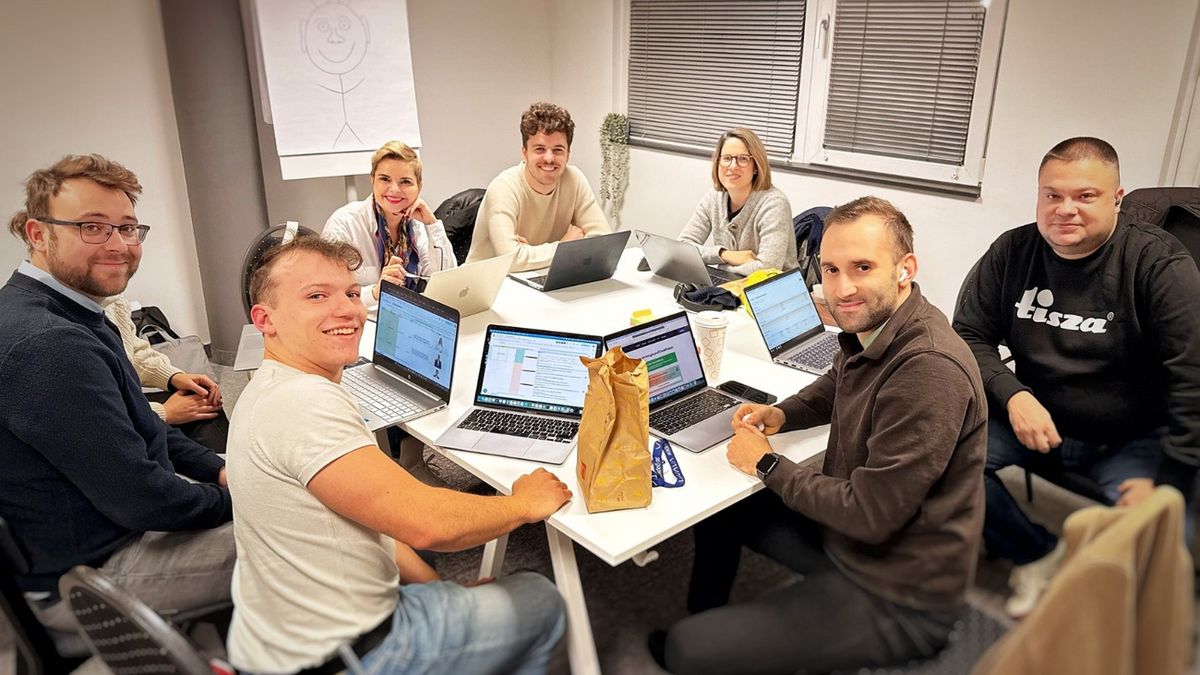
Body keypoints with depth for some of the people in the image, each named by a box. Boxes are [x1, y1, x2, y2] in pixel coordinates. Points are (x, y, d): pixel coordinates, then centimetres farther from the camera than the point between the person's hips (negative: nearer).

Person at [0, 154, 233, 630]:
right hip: (86, 576, -10)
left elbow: (138, 424, 14)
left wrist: (218, 467, 2)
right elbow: (141, 498, -27)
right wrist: (232, 497, -11)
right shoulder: (48, 345, -29)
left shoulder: (71, 315, 5)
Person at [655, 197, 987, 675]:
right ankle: (702, 617, 42)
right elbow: (834, 388, 20)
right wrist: (781, 414, -1)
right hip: (847, 531, 9)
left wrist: (767, 465, -16)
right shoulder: (870, 328, -4)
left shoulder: (930, 371, -32)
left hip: (896, 597, -9)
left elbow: (869, 515, -28)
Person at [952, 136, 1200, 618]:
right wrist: (1012, 394, -19)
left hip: (1130, 440, -3)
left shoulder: (1159, 264, -14)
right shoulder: (1012, 252, -4)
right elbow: (970, 336, 0)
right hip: (1037, 421, 3)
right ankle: (1037, 556, 2)